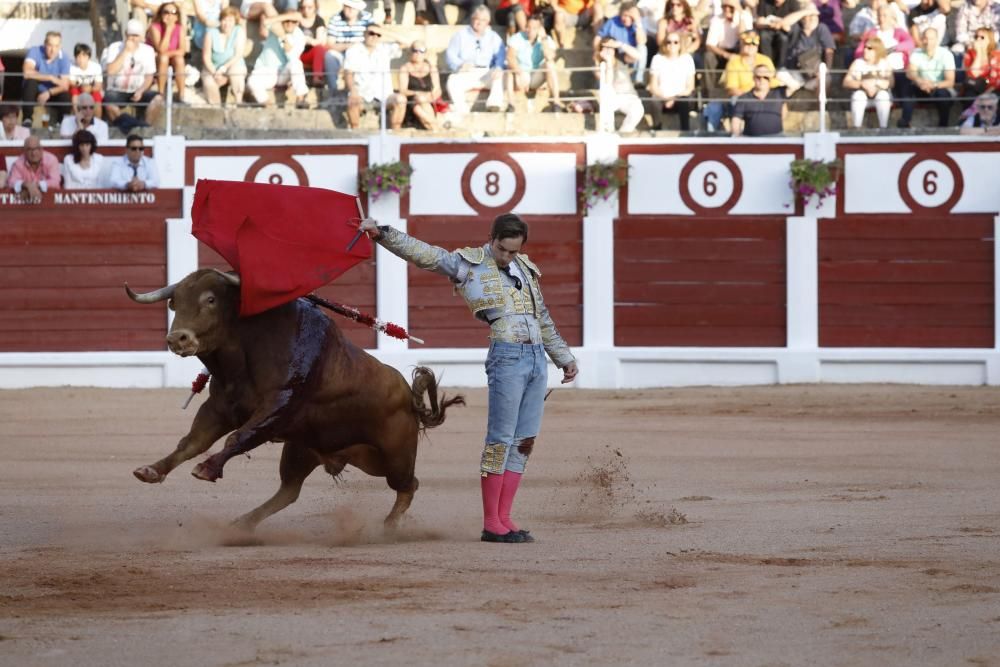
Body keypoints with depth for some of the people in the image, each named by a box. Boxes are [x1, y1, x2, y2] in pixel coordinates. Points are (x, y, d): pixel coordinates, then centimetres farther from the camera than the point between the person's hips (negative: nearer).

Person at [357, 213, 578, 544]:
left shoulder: (526, 269, 19)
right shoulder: (469, 264, 1)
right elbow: (423, 253, -8)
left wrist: (565, 358, 33)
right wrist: (381, 233, -20)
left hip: (537, 358, 7)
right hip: (507, 356, -7)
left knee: (524, 441, 5)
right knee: (500, 440, -8)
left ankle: (504, 517, 10)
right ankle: (491, 524, -4)